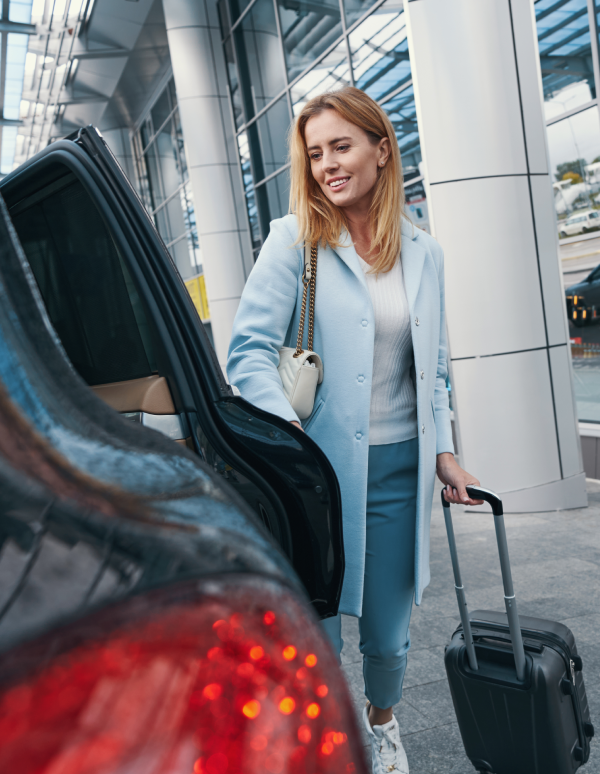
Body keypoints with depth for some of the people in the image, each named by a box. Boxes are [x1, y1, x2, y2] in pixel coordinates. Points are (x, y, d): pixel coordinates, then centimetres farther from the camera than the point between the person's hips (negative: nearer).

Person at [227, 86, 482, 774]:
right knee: (315, 634, 3)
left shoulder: (423, 253, 10)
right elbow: (250, 348, -10)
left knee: (387, 635, 14)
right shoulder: (295, 239, -3)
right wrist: (286, 433, -25)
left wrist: (443, 452, 11)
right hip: (318, 468, -3)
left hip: (398, 469, 3)